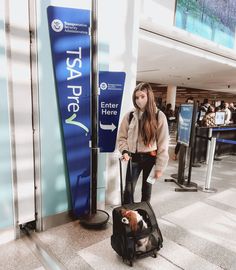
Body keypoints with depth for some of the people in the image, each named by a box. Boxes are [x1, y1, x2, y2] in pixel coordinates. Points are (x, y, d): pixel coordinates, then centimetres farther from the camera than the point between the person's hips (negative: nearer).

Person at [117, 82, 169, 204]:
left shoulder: (159, 116, -8)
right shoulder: (130, 115, -3)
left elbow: (163, 143, -7)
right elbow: (122, 137, 6)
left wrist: (160, 167, -8)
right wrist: (125, 151, -13)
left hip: (150, 158, -1)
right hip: (134, 158, 1)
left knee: (147, 189, 14)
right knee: (128, 189, 4)